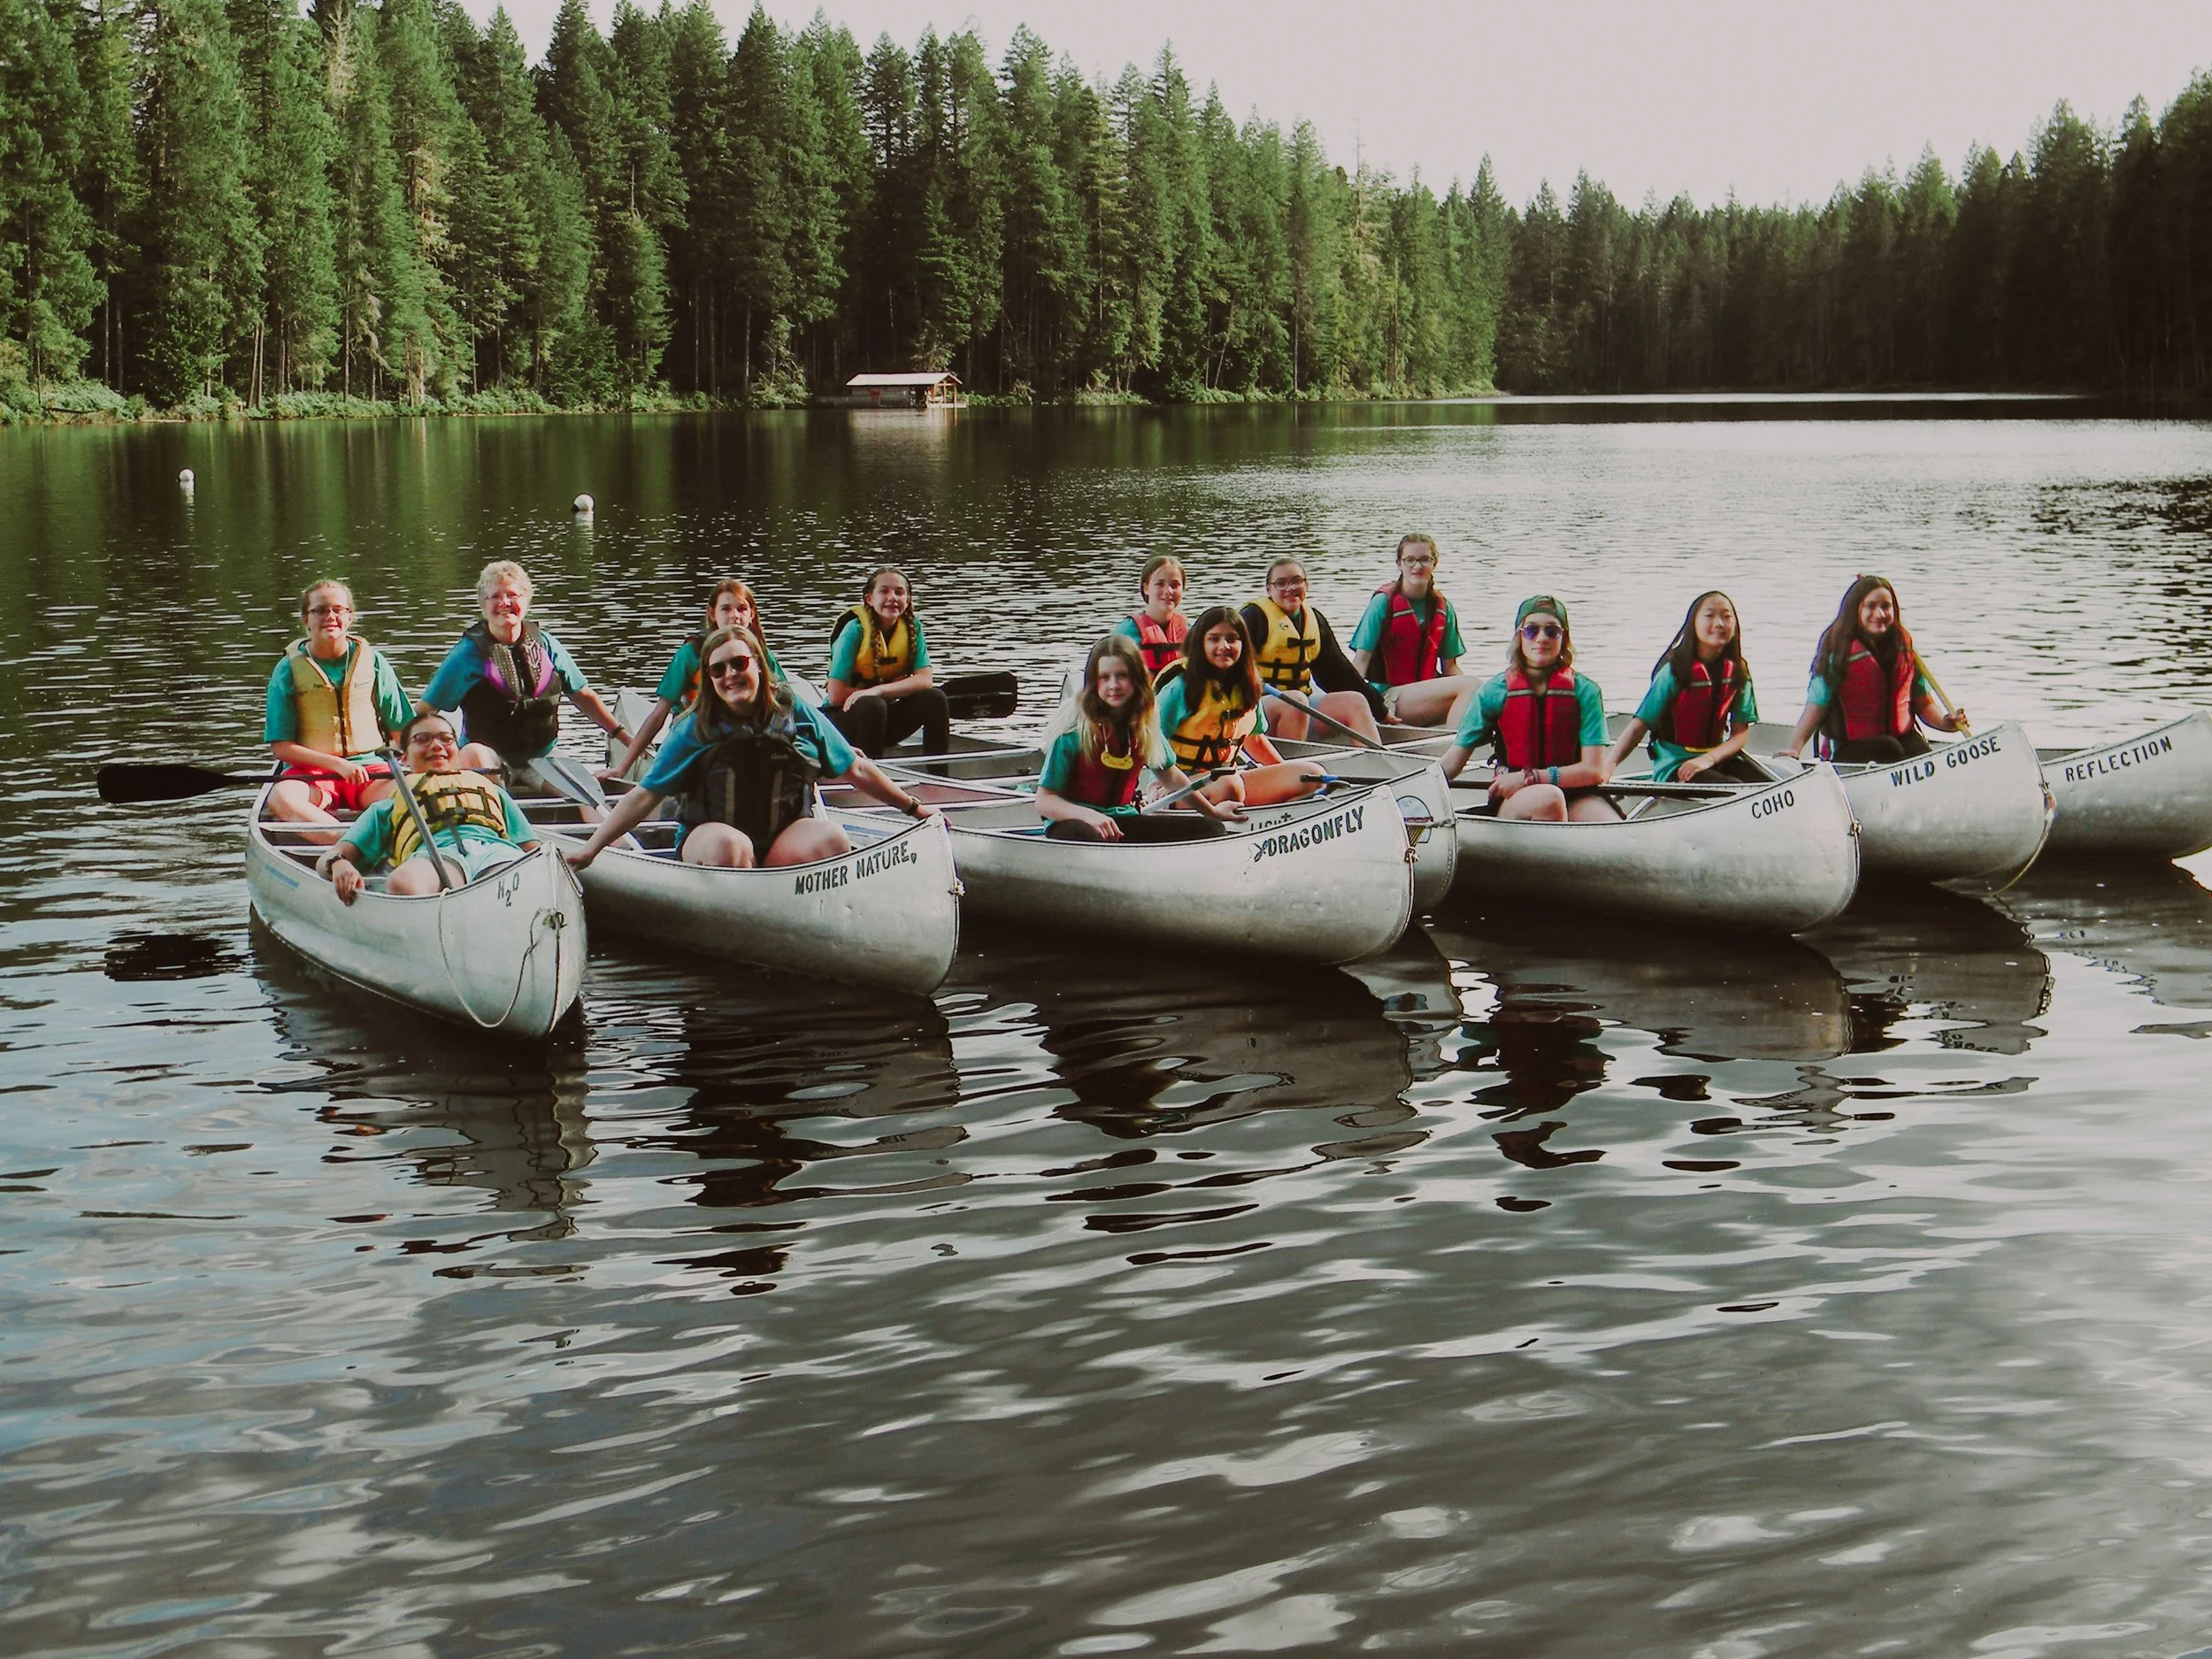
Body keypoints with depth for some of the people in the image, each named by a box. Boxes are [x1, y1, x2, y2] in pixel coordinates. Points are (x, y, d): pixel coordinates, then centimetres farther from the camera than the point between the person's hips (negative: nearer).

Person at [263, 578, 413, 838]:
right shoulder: (288, 670, 2)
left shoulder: (371, 661, 8)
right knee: (281, 799, -36)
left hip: (370, 768, 2)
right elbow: (281, 747, -2)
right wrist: (336, 764, -14)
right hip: (310, 771, -1)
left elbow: (403, 729, 11)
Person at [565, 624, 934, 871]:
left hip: (783, 842, 2)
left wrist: (914, 808, 16)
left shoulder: (798, 716, 8)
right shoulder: (694, 730, 4)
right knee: (727, 844, -37)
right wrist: (592, 847, -2)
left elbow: (858, 770, 16)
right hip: (708, 839, -1)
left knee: (831, 839, -29)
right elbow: (645, 796, 4)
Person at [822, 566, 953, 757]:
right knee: (873, 705, -35)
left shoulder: (913, 627, -4)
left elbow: (925, 680, -16)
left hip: (883, 719, 5)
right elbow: (836, 696, -21)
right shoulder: (855, 629, -17)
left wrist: (879, 690, -31)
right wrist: (895, 688, -15)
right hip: (842, 718, -5)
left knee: (934, 698, -18)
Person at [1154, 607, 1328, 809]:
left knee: (1313, 775, -6)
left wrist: (1287, 774, 23)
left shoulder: (1247, 688, 10)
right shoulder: (1183, 689, -10)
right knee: (1229, 786, -41)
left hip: (1231, 776, 7)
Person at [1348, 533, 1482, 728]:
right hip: (1388, 696, -5)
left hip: (1427, 694, 6)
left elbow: (1450, 666, 14)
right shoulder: (1384, 602, -3)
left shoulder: (1443, 608, 12)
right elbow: (1362, 659, -7)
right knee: (1470, 685, -26)